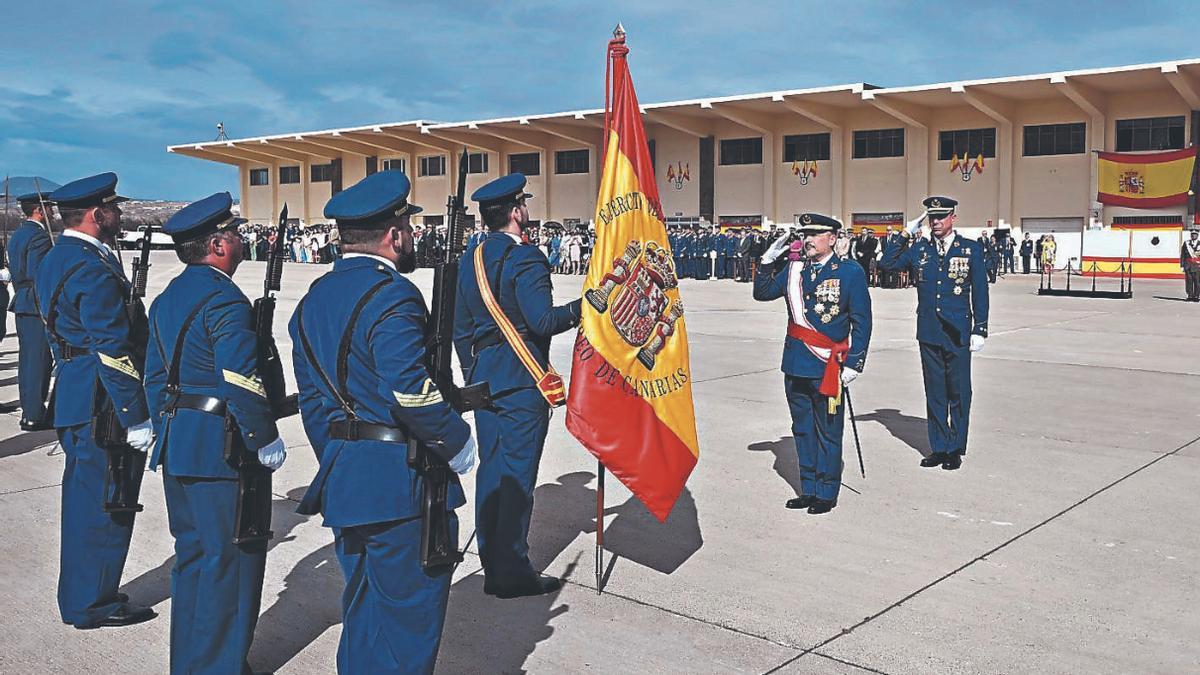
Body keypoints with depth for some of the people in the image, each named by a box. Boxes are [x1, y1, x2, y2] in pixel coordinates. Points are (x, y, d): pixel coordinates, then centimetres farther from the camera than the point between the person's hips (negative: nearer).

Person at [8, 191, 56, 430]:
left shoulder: (17, 235, 15)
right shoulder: (39, 236, -16)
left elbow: (15, 271, 19)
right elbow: (37, 275, -22)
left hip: (22, 304, 10)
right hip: (38, 305, -10)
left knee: (27, 359, 15)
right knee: (38, 360, -5)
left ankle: (29, 410, 24)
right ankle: (34, 415, -2)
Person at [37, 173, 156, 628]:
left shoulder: (56, 259, 13)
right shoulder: (93, 269, -20)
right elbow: (114, 351, -23)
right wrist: (137, 418, -20)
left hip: (74, 399, 10)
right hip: (103, 406, -10)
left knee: (84, 502, 19)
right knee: (105, 506, 2)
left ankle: (80, 596, 32)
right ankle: (94, 604, 14)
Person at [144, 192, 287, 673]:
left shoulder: (168, 297, 11)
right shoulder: (226, 300, -17)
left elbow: (154, 376, 16)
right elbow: (241, 384, -24)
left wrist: (167, 432, 22)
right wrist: (267, 441, -14)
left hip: (177, 445, 9)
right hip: (220, 447, -9)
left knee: (192, 553, 18)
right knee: (231, 558, 2)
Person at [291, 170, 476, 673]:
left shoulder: (313, 299, 12)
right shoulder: (392, 295, -17)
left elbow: (312, 397, 15)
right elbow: (411, 391, -26)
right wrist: (459, 443, -12)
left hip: (341, 478, 9)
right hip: (399, 482, -9)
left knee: (364, 604, 20)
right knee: (409, 614, 4)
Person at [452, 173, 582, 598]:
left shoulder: (471, 260, 11)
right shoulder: (524, 260, -14)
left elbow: (461, 327, 15)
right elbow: (543, 321, -23)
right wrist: (584, 306, -11)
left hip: (483, 378, 8)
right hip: (521, 379, -8)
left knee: (491, 469, 13)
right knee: (517, 473, -2)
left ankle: (493, 566, 22)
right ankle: (512, 572, 4)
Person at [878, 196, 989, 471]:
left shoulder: (972, 249, 0)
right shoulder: (919, 250, 7)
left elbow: (980, 292, 1)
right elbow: (886, 263, 1)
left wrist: (980, 330, -3)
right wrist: (905, 234, -4)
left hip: (958, 334, -2)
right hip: (928, 334, 3)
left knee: (958, 393, 5)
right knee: (934, 393, 10)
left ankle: (956, 449, 15)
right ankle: (939, 448, 19)